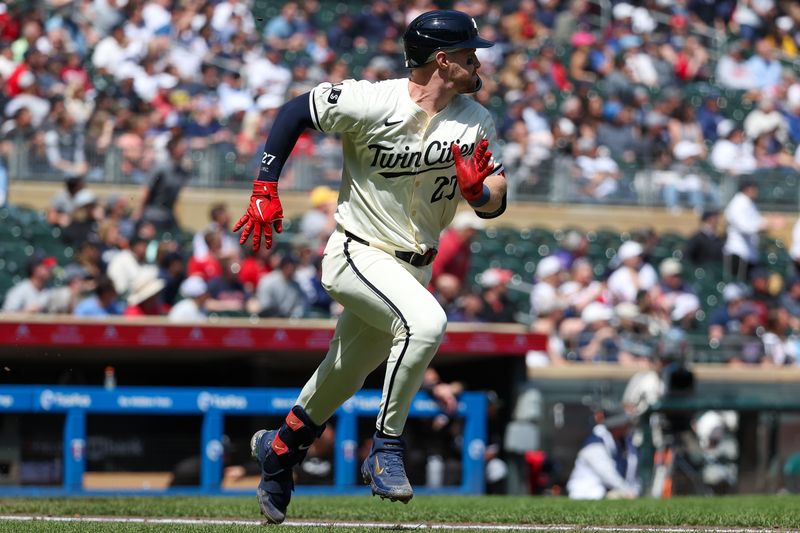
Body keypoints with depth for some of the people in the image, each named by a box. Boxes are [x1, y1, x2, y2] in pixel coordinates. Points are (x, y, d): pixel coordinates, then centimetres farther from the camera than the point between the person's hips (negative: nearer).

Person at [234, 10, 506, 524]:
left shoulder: (477, 123, -4)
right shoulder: (372, 104, -19)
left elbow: (494, 205, -5)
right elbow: (294, 111, -7)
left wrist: (477, 188, -29)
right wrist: (266, 191, -12)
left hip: (415, 268, 6)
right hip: (359, 255, -6)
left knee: (340, 384, 17)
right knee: (426, 322, -33)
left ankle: (279, 448, 44)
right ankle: (386, 449, -21)